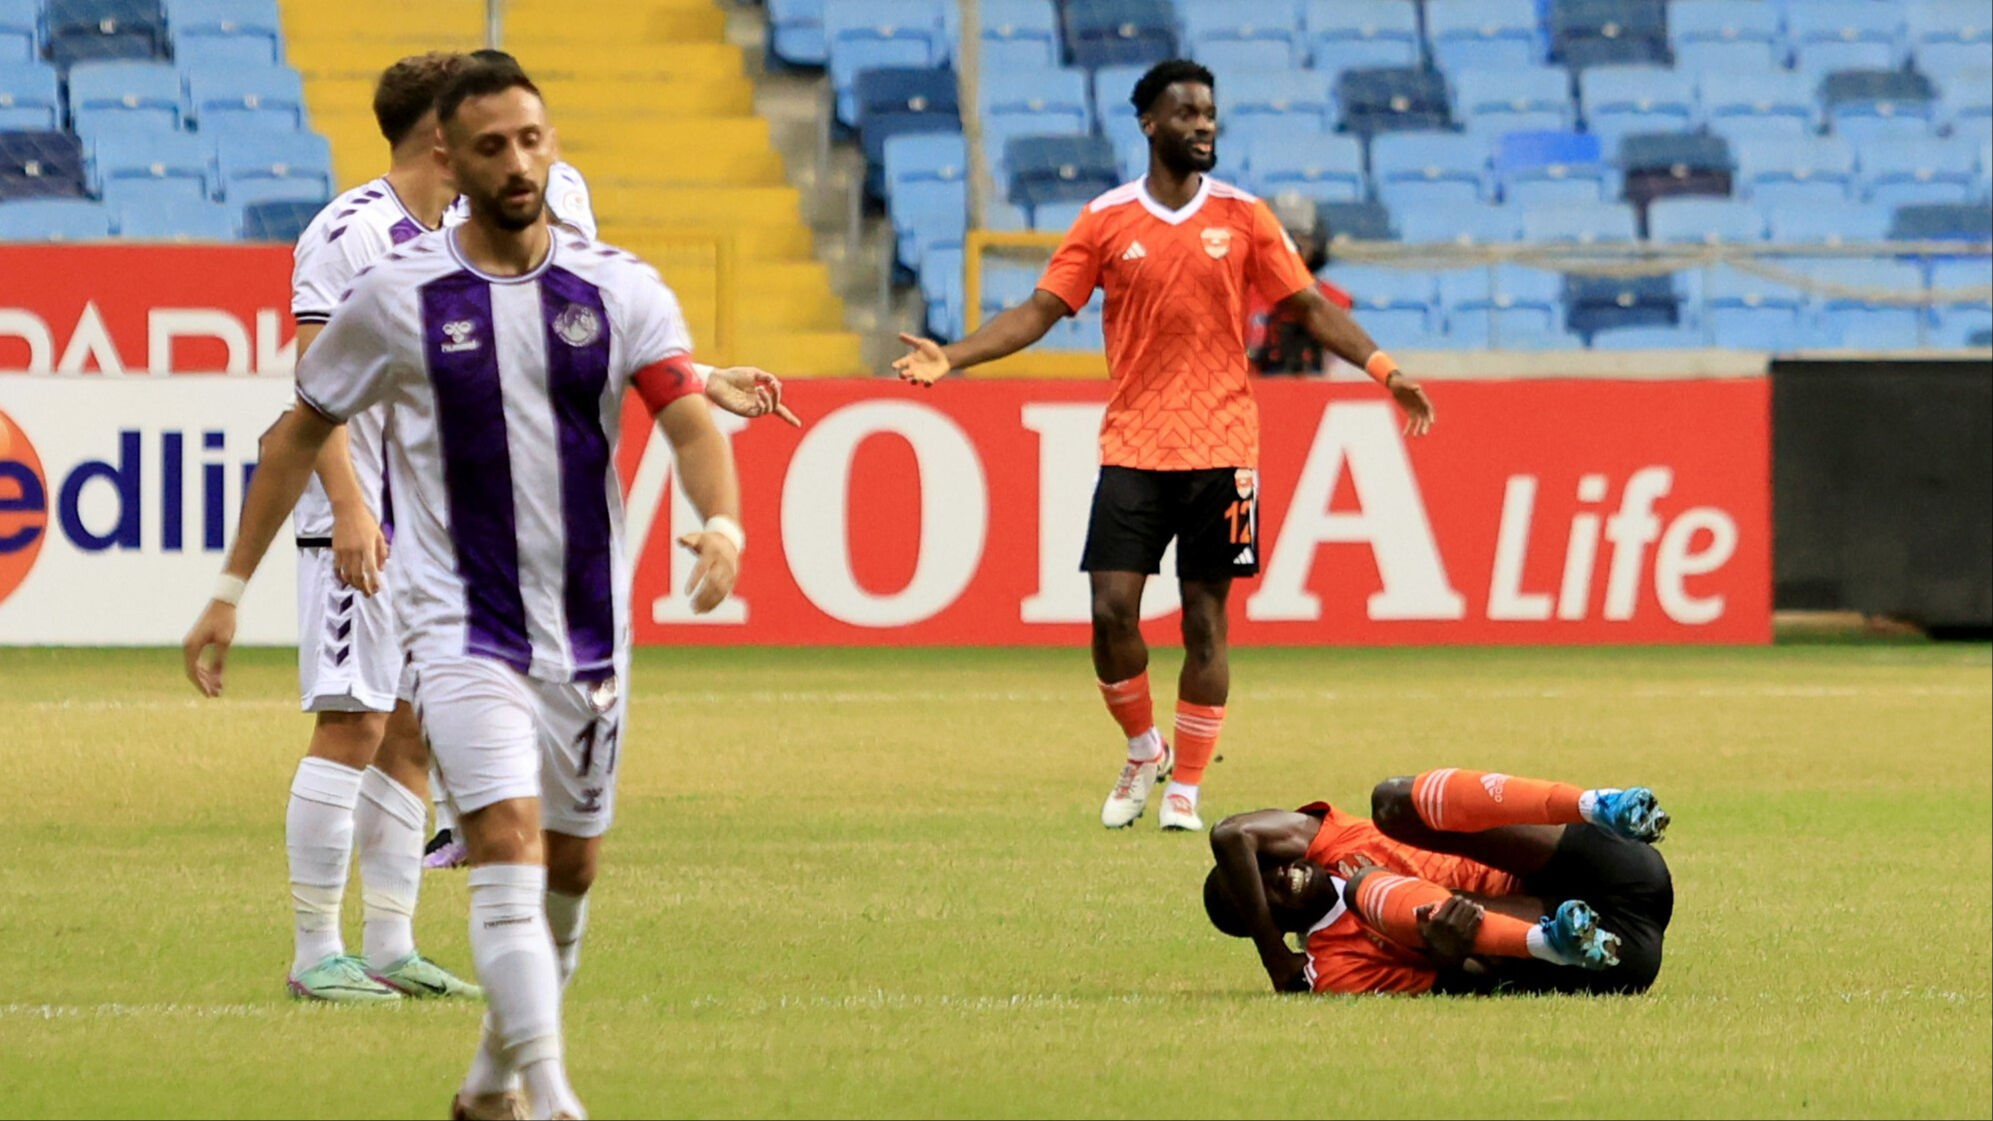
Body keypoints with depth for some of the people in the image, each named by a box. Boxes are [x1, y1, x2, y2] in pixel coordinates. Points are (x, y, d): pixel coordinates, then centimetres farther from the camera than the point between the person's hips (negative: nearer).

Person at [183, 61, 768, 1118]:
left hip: (587, 630, 4)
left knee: (570, 869, 14)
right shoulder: (395, 295, -3)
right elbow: (301, 431, 8)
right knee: (508, 845, -20)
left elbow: (691, 421, -11)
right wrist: (230, 589, 7)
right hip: (459, 626, -4)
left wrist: (723, 525, -32)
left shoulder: (620, 289, 0)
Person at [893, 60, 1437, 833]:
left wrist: (1385, 369, -7)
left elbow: (1309, 306, 5)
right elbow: (1039, 310, 2)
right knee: (1111, 609, -9)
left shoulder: (1243, 217, 4)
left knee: (1204, 622, 1)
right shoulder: (1106, 220, 3)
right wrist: (950, 358, -10)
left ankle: (1185, 789, 10)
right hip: (1132, 448, 0)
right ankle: (1143, 750, 16)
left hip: (1221, 448, 0)